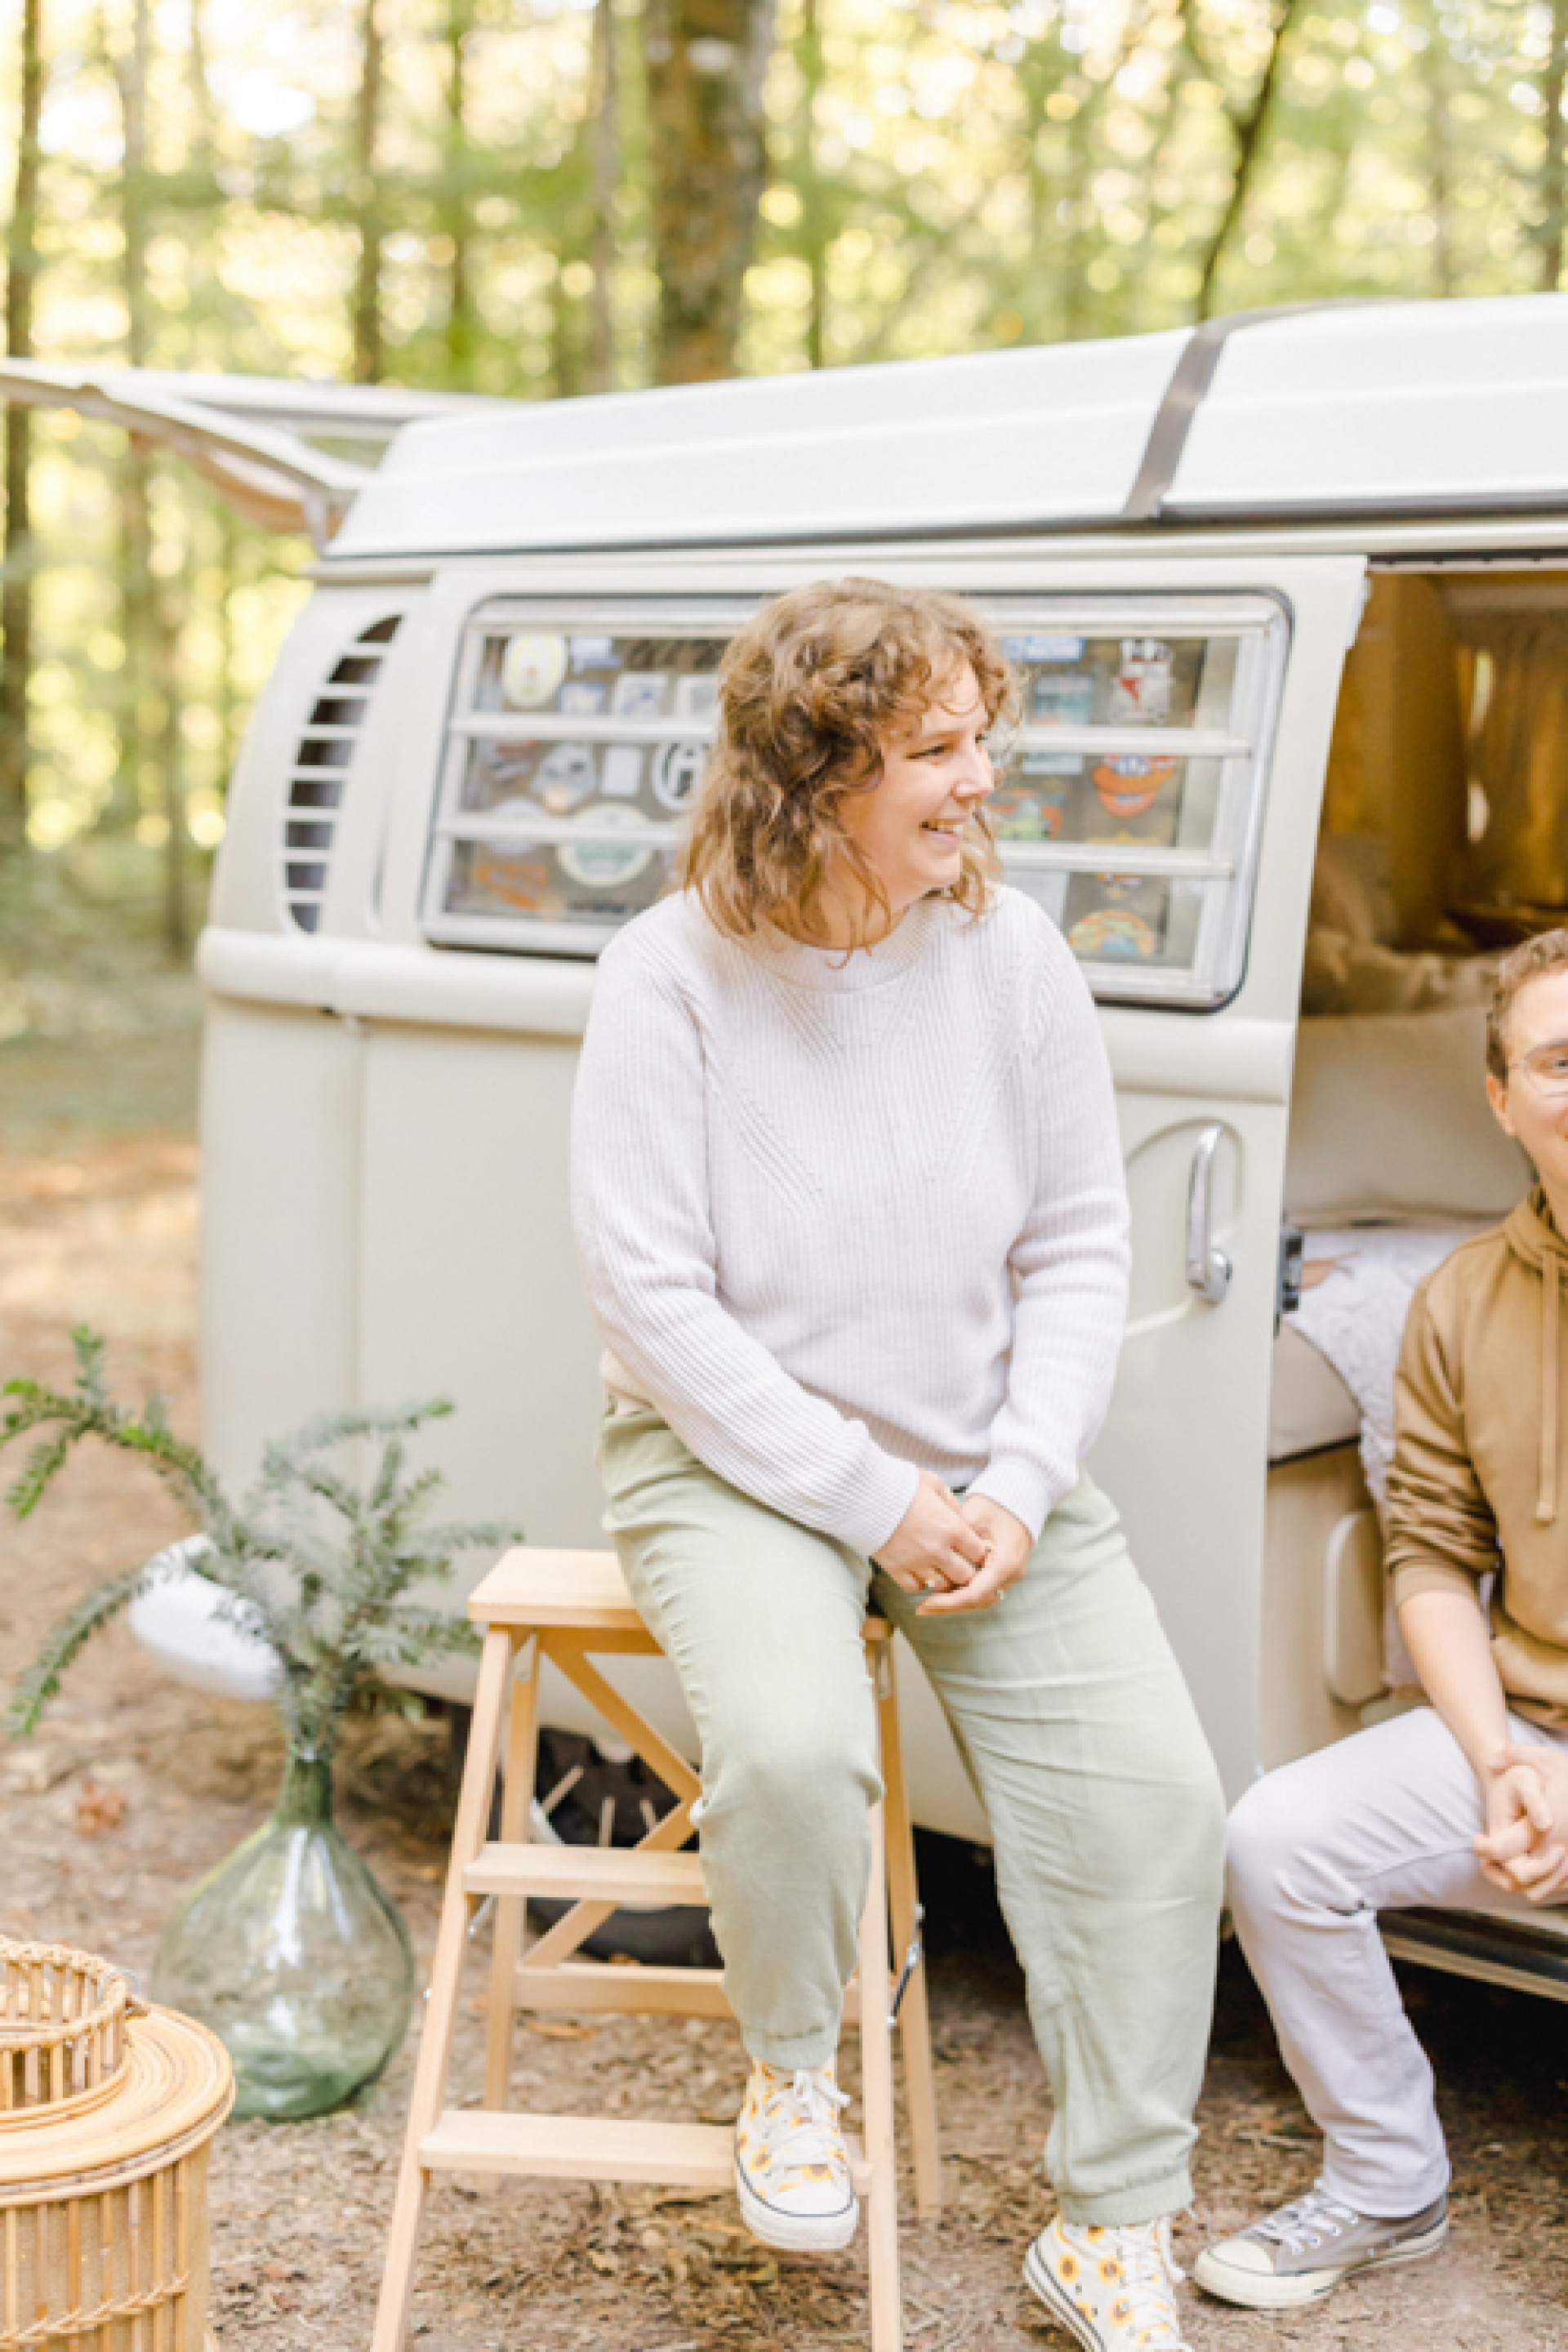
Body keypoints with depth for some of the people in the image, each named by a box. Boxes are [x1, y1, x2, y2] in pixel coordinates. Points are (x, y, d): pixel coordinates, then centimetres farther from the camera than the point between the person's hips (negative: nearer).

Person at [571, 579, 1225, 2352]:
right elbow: (653, 1296, -14)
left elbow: (1077, 1250, 2)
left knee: (1154, 1797, -9)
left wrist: (1019, 1485, -11)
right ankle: (788, 2076, 2)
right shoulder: (676, 974, -13)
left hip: (987, 1466, 4)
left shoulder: (1008, 953, -3)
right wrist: (872, 1494, -17)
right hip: (737, 1459, -3)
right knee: (791, 1747, -32)